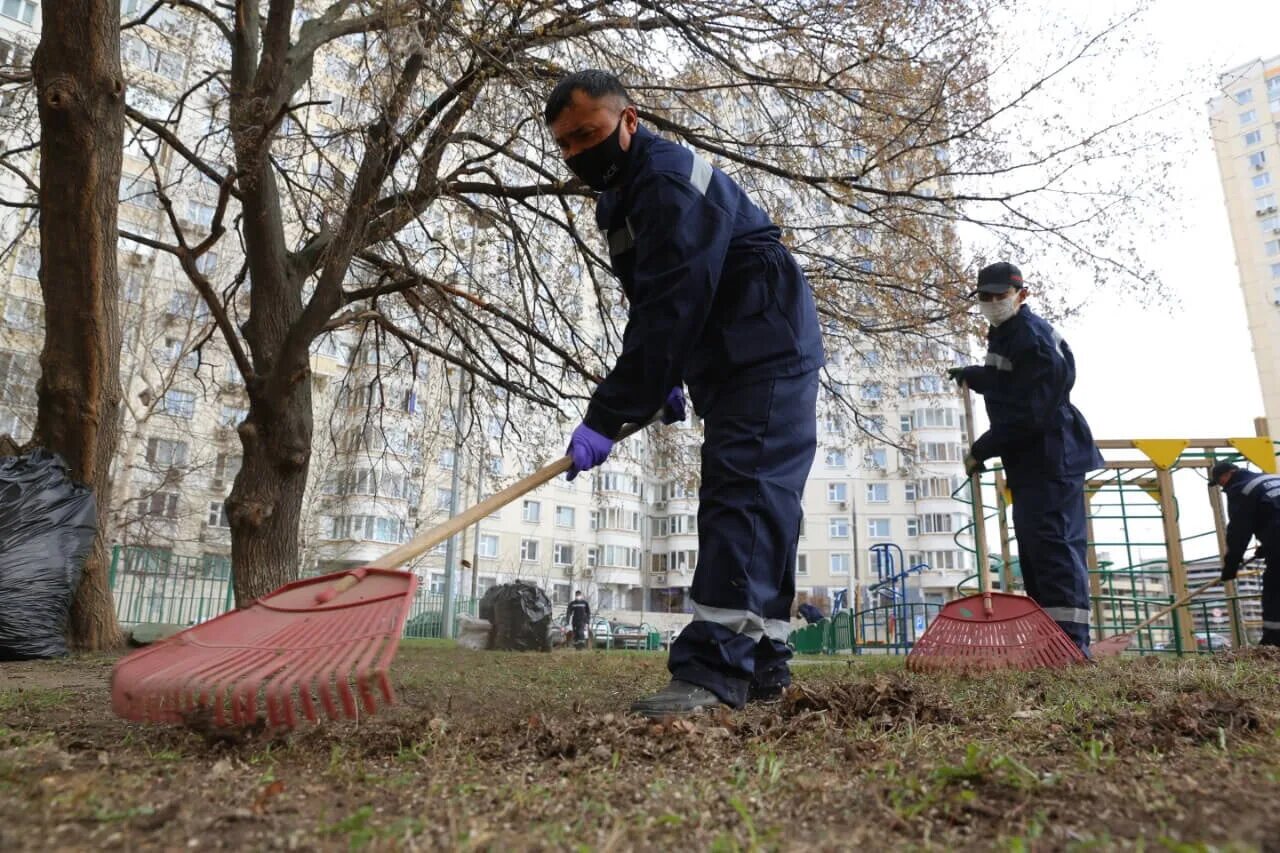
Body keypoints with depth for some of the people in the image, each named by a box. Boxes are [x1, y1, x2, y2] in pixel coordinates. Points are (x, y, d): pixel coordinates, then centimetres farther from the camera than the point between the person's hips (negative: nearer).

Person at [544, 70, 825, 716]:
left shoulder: (668, 179, -16)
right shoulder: (622, 196, 18)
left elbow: (669, 307, -25)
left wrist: (607, 416, -25)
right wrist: (665, 380, 11)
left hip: (767, 356, -10)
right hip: (730, 366, 10)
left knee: (741, 497, -19)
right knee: (754, 507, 8)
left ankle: (716, 667, -23)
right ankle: (761, 661, 14)